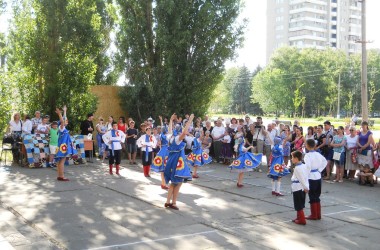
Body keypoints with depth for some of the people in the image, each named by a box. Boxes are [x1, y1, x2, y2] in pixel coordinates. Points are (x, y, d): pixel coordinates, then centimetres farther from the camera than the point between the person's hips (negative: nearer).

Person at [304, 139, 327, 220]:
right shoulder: (318, 154, 5)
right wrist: (319, 170, 13)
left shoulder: (307, 155, -17)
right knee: (317, 196, 15)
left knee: (312, 197, 4)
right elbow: (325, 162, 16)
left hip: (311, 177, -7)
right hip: (318, 177, 7)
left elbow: (308, 166, -26)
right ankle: (318, 215, 22)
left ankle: (314, 215, 10)